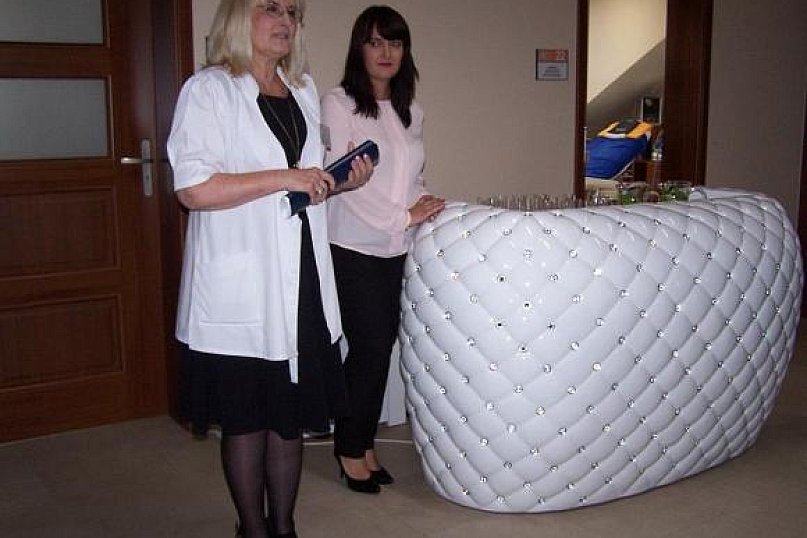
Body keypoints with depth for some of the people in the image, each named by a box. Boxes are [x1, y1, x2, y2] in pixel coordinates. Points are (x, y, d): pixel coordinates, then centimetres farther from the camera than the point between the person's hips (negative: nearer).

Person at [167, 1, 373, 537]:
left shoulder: (304, 90, 15)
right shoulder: (209, 89, -6)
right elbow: (193, 188, -17)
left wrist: (342, 181, 4)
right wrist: (284, 178, -19)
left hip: (302, 281, 6)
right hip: (240, 288, -6)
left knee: (292, 417, 13)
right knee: (247, 422, 7)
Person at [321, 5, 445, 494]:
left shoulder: (412, 112, 13)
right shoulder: (338, 104, -7)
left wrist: (425, 205, -3)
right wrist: (403, 216, -15)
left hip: (396, 251, 6)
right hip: (354, 250, -6)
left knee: (382, 348, 9)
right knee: (369, 348, -3)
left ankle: (365, 443, 24)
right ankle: (350, 449, 16)